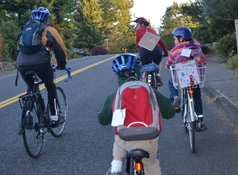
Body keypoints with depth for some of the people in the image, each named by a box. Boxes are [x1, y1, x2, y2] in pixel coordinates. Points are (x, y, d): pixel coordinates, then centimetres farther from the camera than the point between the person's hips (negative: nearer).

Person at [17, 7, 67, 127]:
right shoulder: (48, 29, 14)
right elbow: (60, 48, 13)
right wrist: (62, 65, 26)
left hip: (22, 64, 4)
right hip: (40, 62, -4)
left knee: (31, 88, 28)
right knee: (50, 87, 20)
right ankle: (54, 117, 17)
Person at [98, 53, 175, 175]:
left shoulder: (114, 96, 0)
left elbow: (103, 120, 10)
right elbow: (169, 112, 7)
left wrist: (101, 112, 33)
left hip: (126, 141, 0)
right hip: (149, 140, 0)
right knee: (152, 164, 29)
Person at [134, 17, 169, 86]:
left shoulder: (138, 31, 22)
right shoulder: (152, 30, 32)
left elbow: (137, 44, 28)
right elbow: (161, 42, 31)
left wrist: (140, 51, 47)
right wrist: (166, 52, 40)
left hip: (144, 49, -2)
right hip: (157, 49, 3)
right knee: (158, 63, 33)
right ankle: (158, 76, 12)